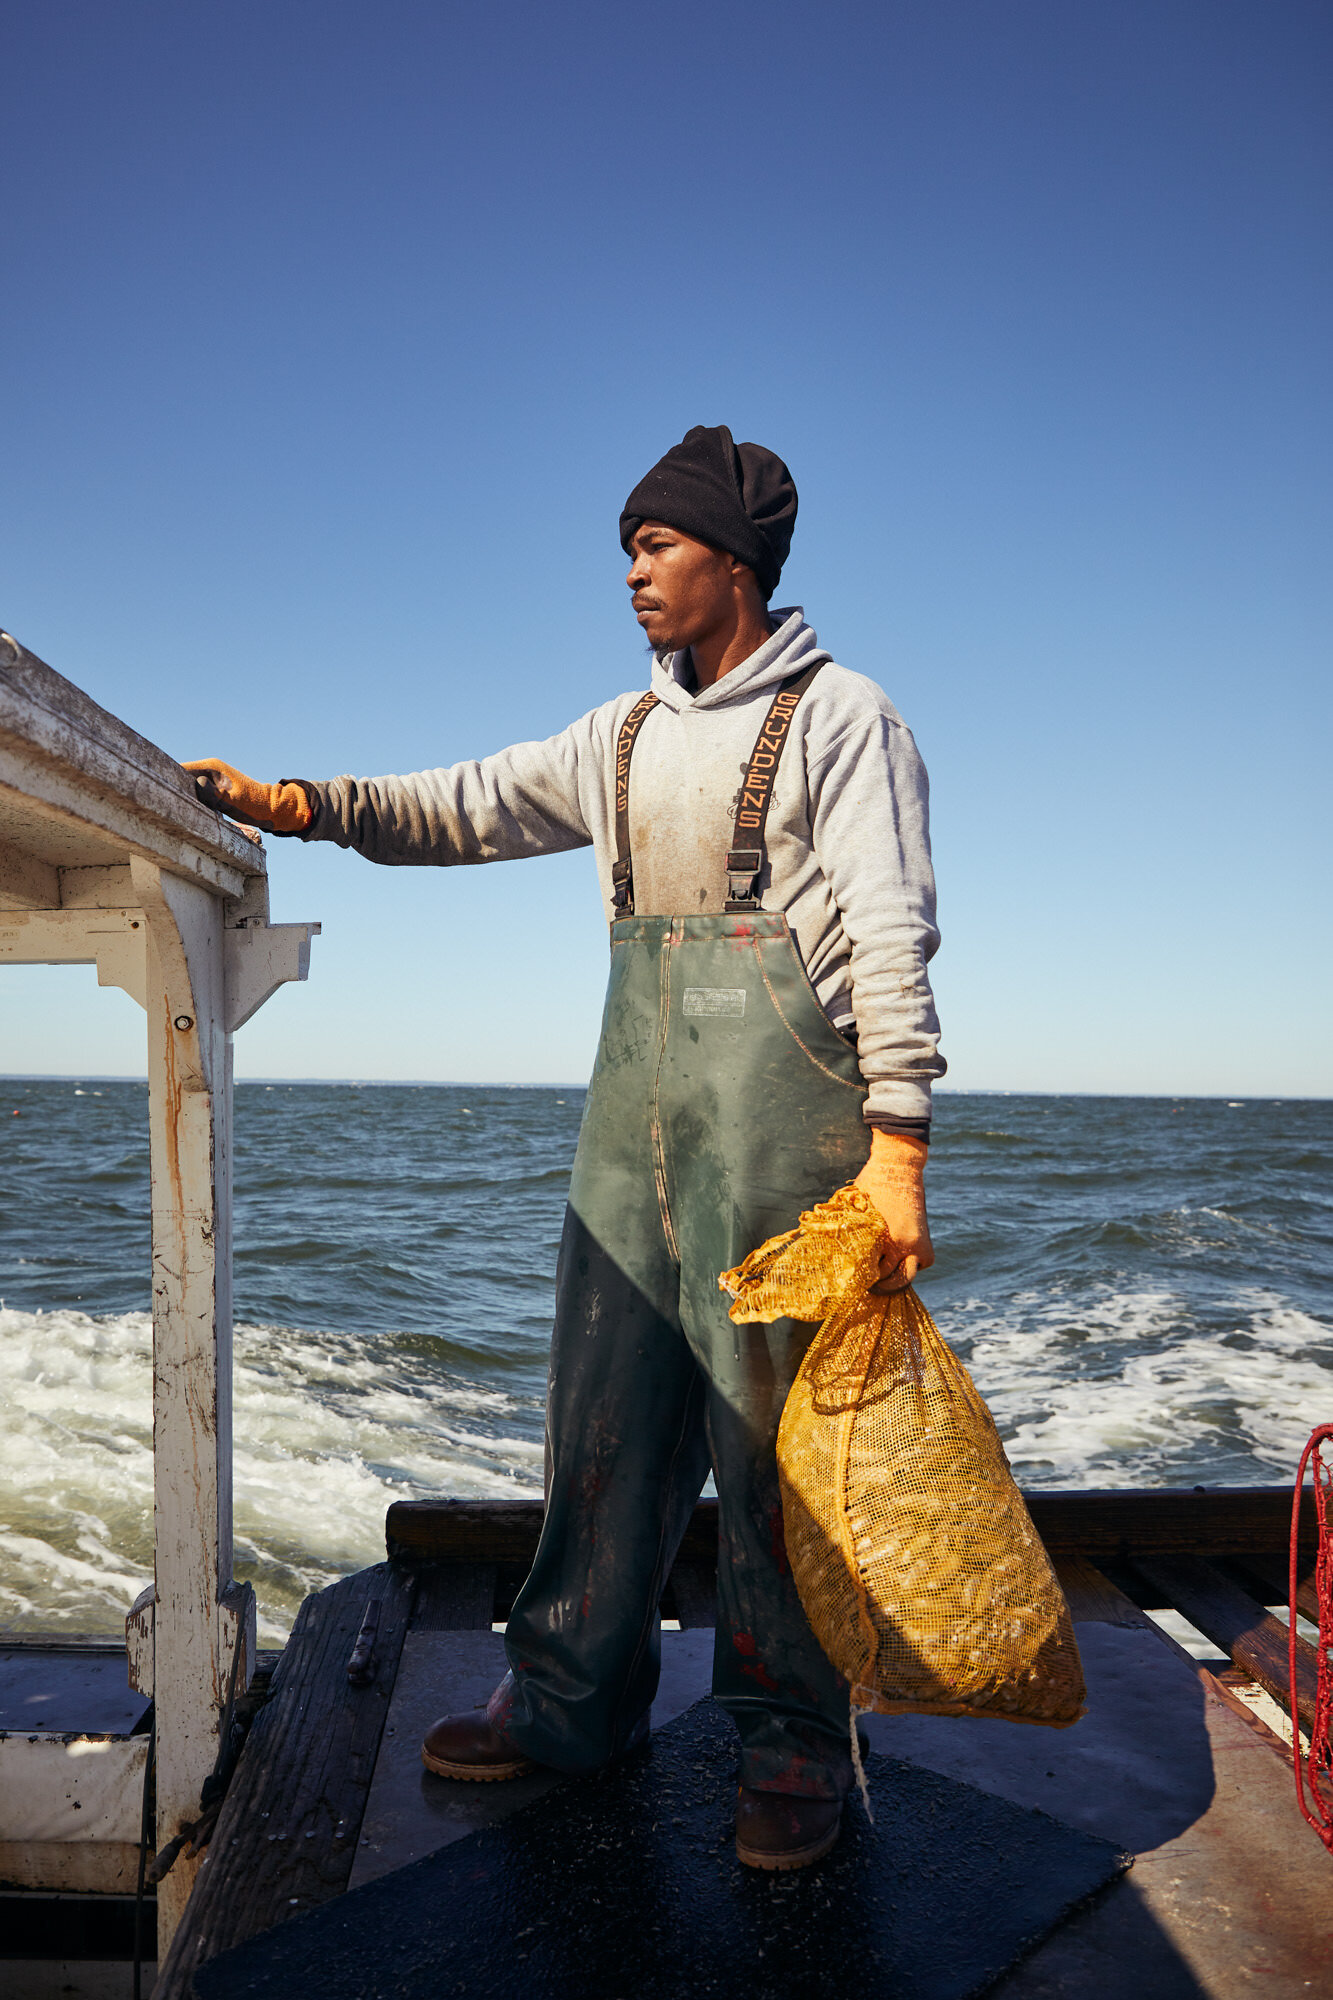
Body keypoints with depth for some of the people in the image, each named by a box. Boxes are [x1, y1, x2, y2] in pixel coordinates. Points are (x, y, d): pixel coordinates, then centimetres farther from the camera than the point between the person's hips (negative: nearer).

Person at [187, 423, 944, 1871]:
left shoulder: (839, 715, -1)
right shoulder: (624, 736, 18)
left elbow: (890, 933, -9)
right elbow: (465, 809, 17)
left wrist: (896, 1138, -17)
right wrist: (298, 803, 3)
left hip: (779, 1089, -6)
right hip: (636, 1088, 6)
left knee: (771, 1412, -1)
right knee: (607, 1397, 9)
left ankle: (793, 1740, 14)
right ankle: (572, 1696, 23)